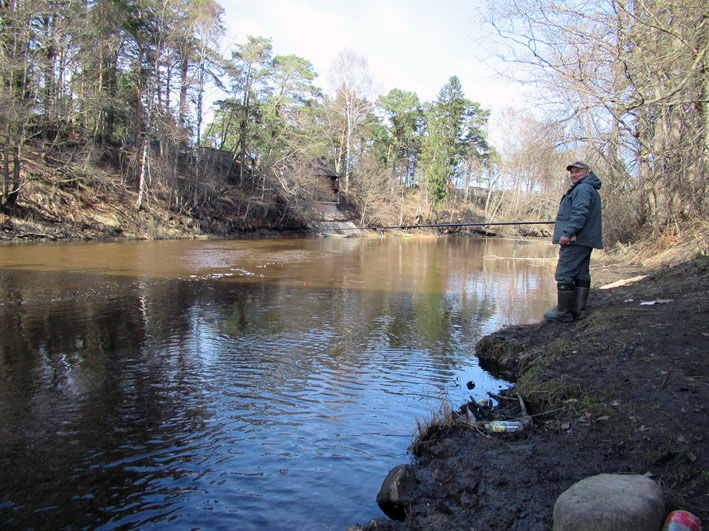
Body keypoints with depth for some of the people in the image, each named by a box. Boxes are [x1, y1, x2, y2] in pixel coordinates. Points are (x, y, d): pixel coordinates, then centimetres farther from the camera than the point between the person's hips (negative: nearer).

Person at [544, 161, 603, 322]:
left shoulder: (583, 188, -11)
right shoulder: (591, 190, 24)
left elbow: (580, 213, -22)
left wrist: (568, 233, -25)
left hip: (575, 240, -11)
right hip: (586, 241, 11)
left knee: (564, 274, -10)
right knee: (581, 274, 10)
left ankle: (564, 312, -9)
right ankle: (578, 309, 13)